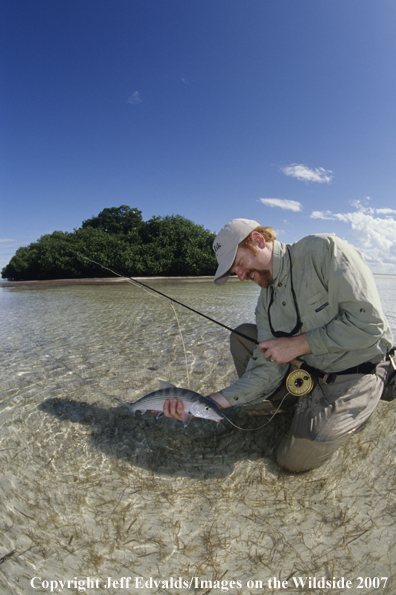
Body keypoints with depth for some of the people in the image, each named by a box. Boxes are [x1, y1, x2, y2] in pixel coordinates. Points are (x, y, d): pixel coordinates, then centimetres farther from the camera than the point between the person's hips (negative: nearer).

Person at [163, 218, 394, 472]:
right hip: (306, 368, 6)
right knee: (242, 335, -1)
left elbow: (369, 323, -25)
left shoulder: (324, 250, -20)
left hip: (355, 373, -6)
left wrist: (298, 344, -21)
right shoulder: (267, 300, -1)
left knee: (295, 458, -11)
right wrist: (210, 402, -17)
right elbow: (267, 370, -7)